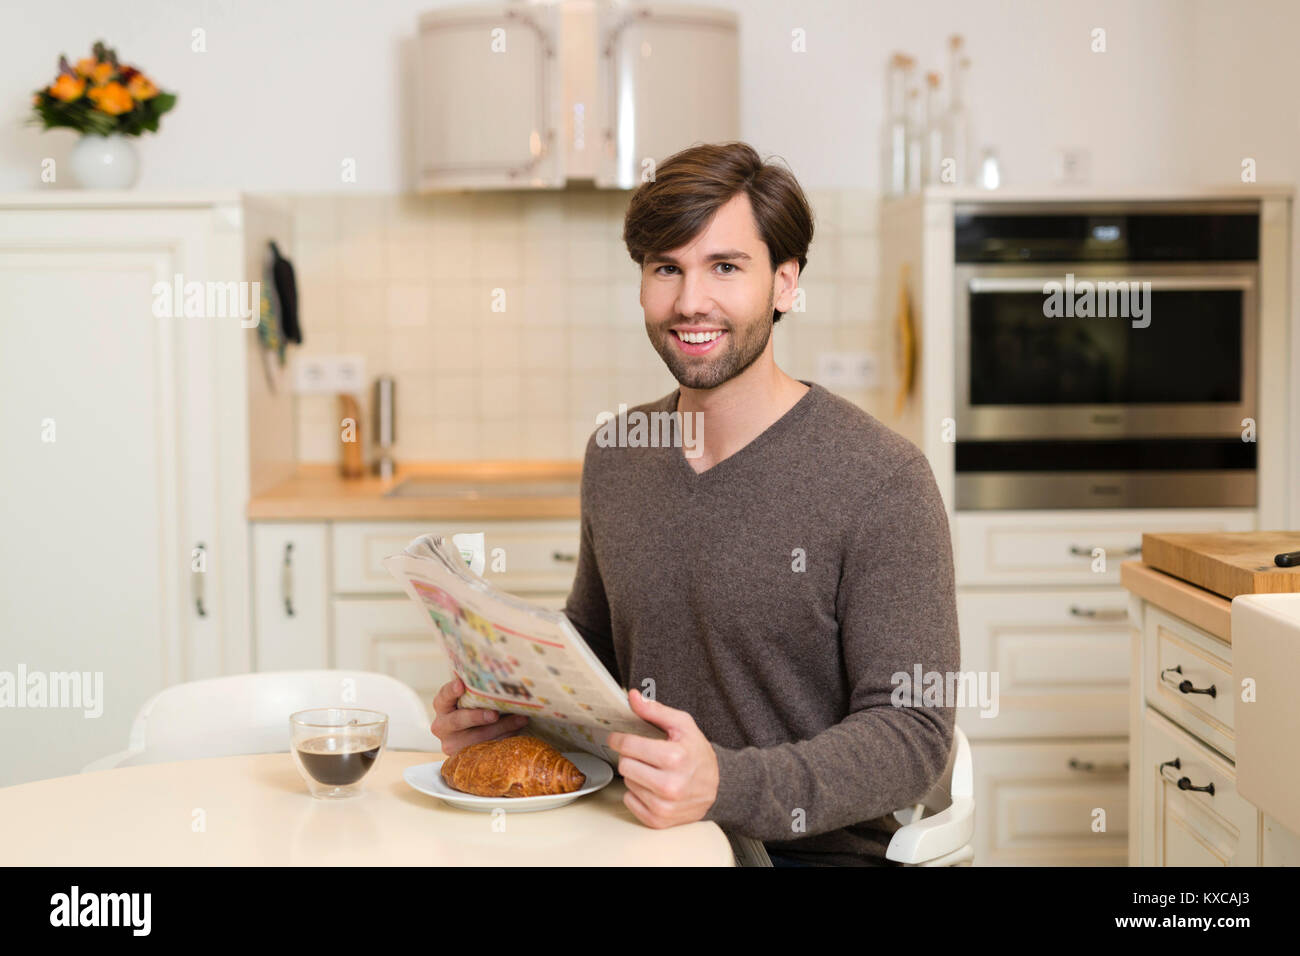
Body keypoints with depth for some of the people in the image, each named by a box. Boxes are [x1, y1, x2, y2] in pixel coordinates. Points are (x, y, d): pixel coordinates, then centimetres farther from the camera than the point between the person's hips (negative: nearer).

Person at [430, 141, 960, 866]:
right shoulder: (614, 456, 7)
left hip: (813, 850, -5)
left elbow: (911, 733, -15)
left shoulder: (881, 479, -13)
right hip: (644, 836, 5)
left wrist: (726, 786, -28)